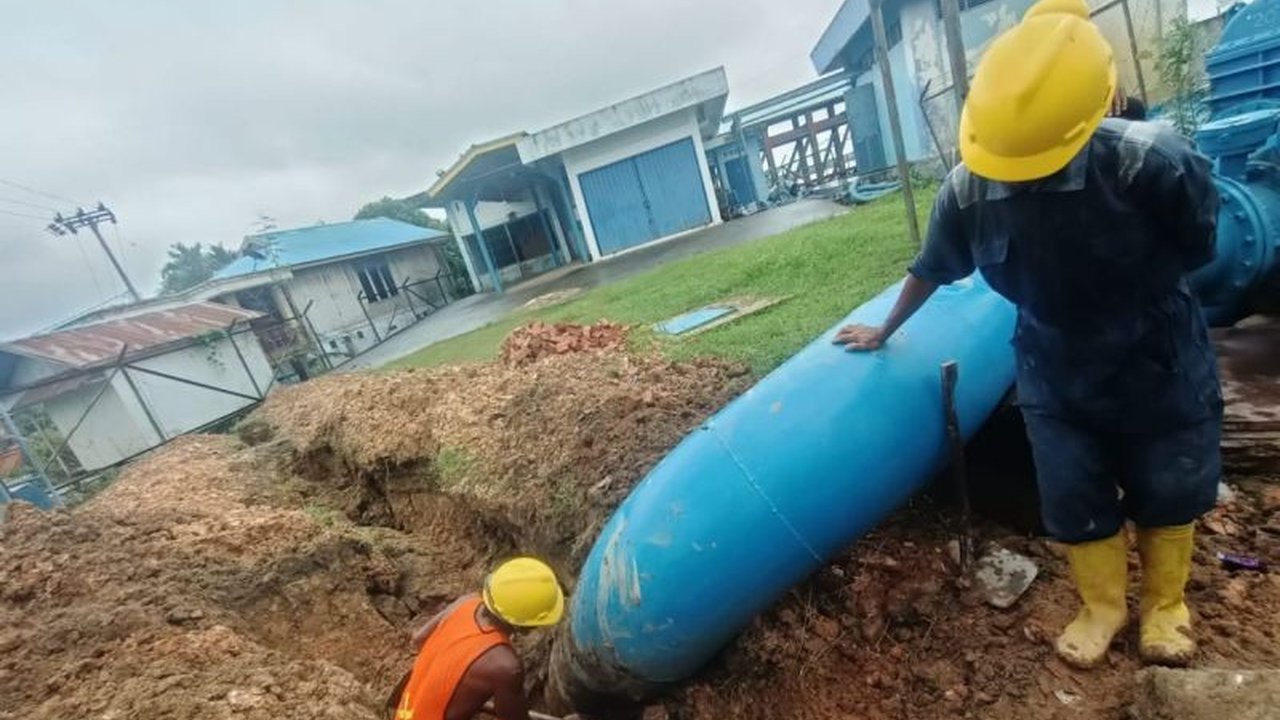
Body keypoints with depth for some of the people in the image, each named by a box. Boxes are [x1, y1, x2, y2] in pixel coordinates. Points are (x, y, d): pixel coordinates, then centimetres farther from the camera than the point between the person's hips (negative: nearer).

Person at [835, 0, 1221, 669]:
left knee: (1167, 495, 19)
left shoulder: (1153, 162, -29)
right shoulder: (966, 190, -22)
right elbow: (930, 271, -3)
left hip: (1160, 365, -1)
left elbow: (1197, 251, -9)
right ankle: (1103, 604, 41)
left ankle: (1163, 604, 47)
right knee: (1074, 501, 12)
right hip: (1053, 373, 1)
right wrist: (885, 332, 9)